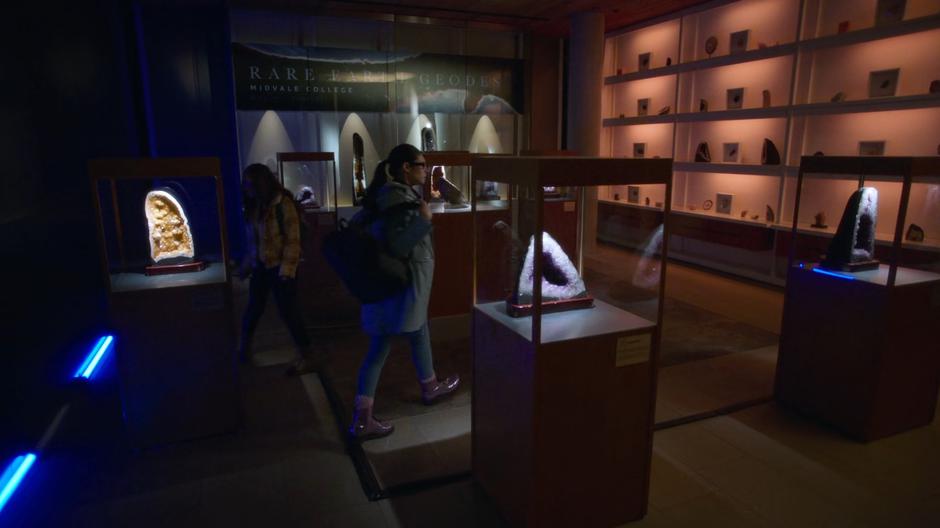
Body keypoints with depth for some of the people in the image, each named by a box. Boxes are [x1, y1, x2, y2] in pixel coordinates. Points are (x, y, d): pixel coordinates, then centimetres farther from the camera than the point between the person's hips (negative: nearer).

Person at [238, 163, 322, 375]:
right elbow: (252, 240, 15)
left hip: (280, 267, -7)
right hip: (260, 266, 7)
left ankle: (308, 357, 4)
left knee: (288, 311, -5)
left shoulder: (283, 203, -14)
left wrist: (287, 269, -19)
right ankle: (244, 348, 36)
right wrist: (246, 265, 15)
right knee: (254, 308, 16)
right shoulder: (254, 206, 8)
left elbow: (293, 240, -16)